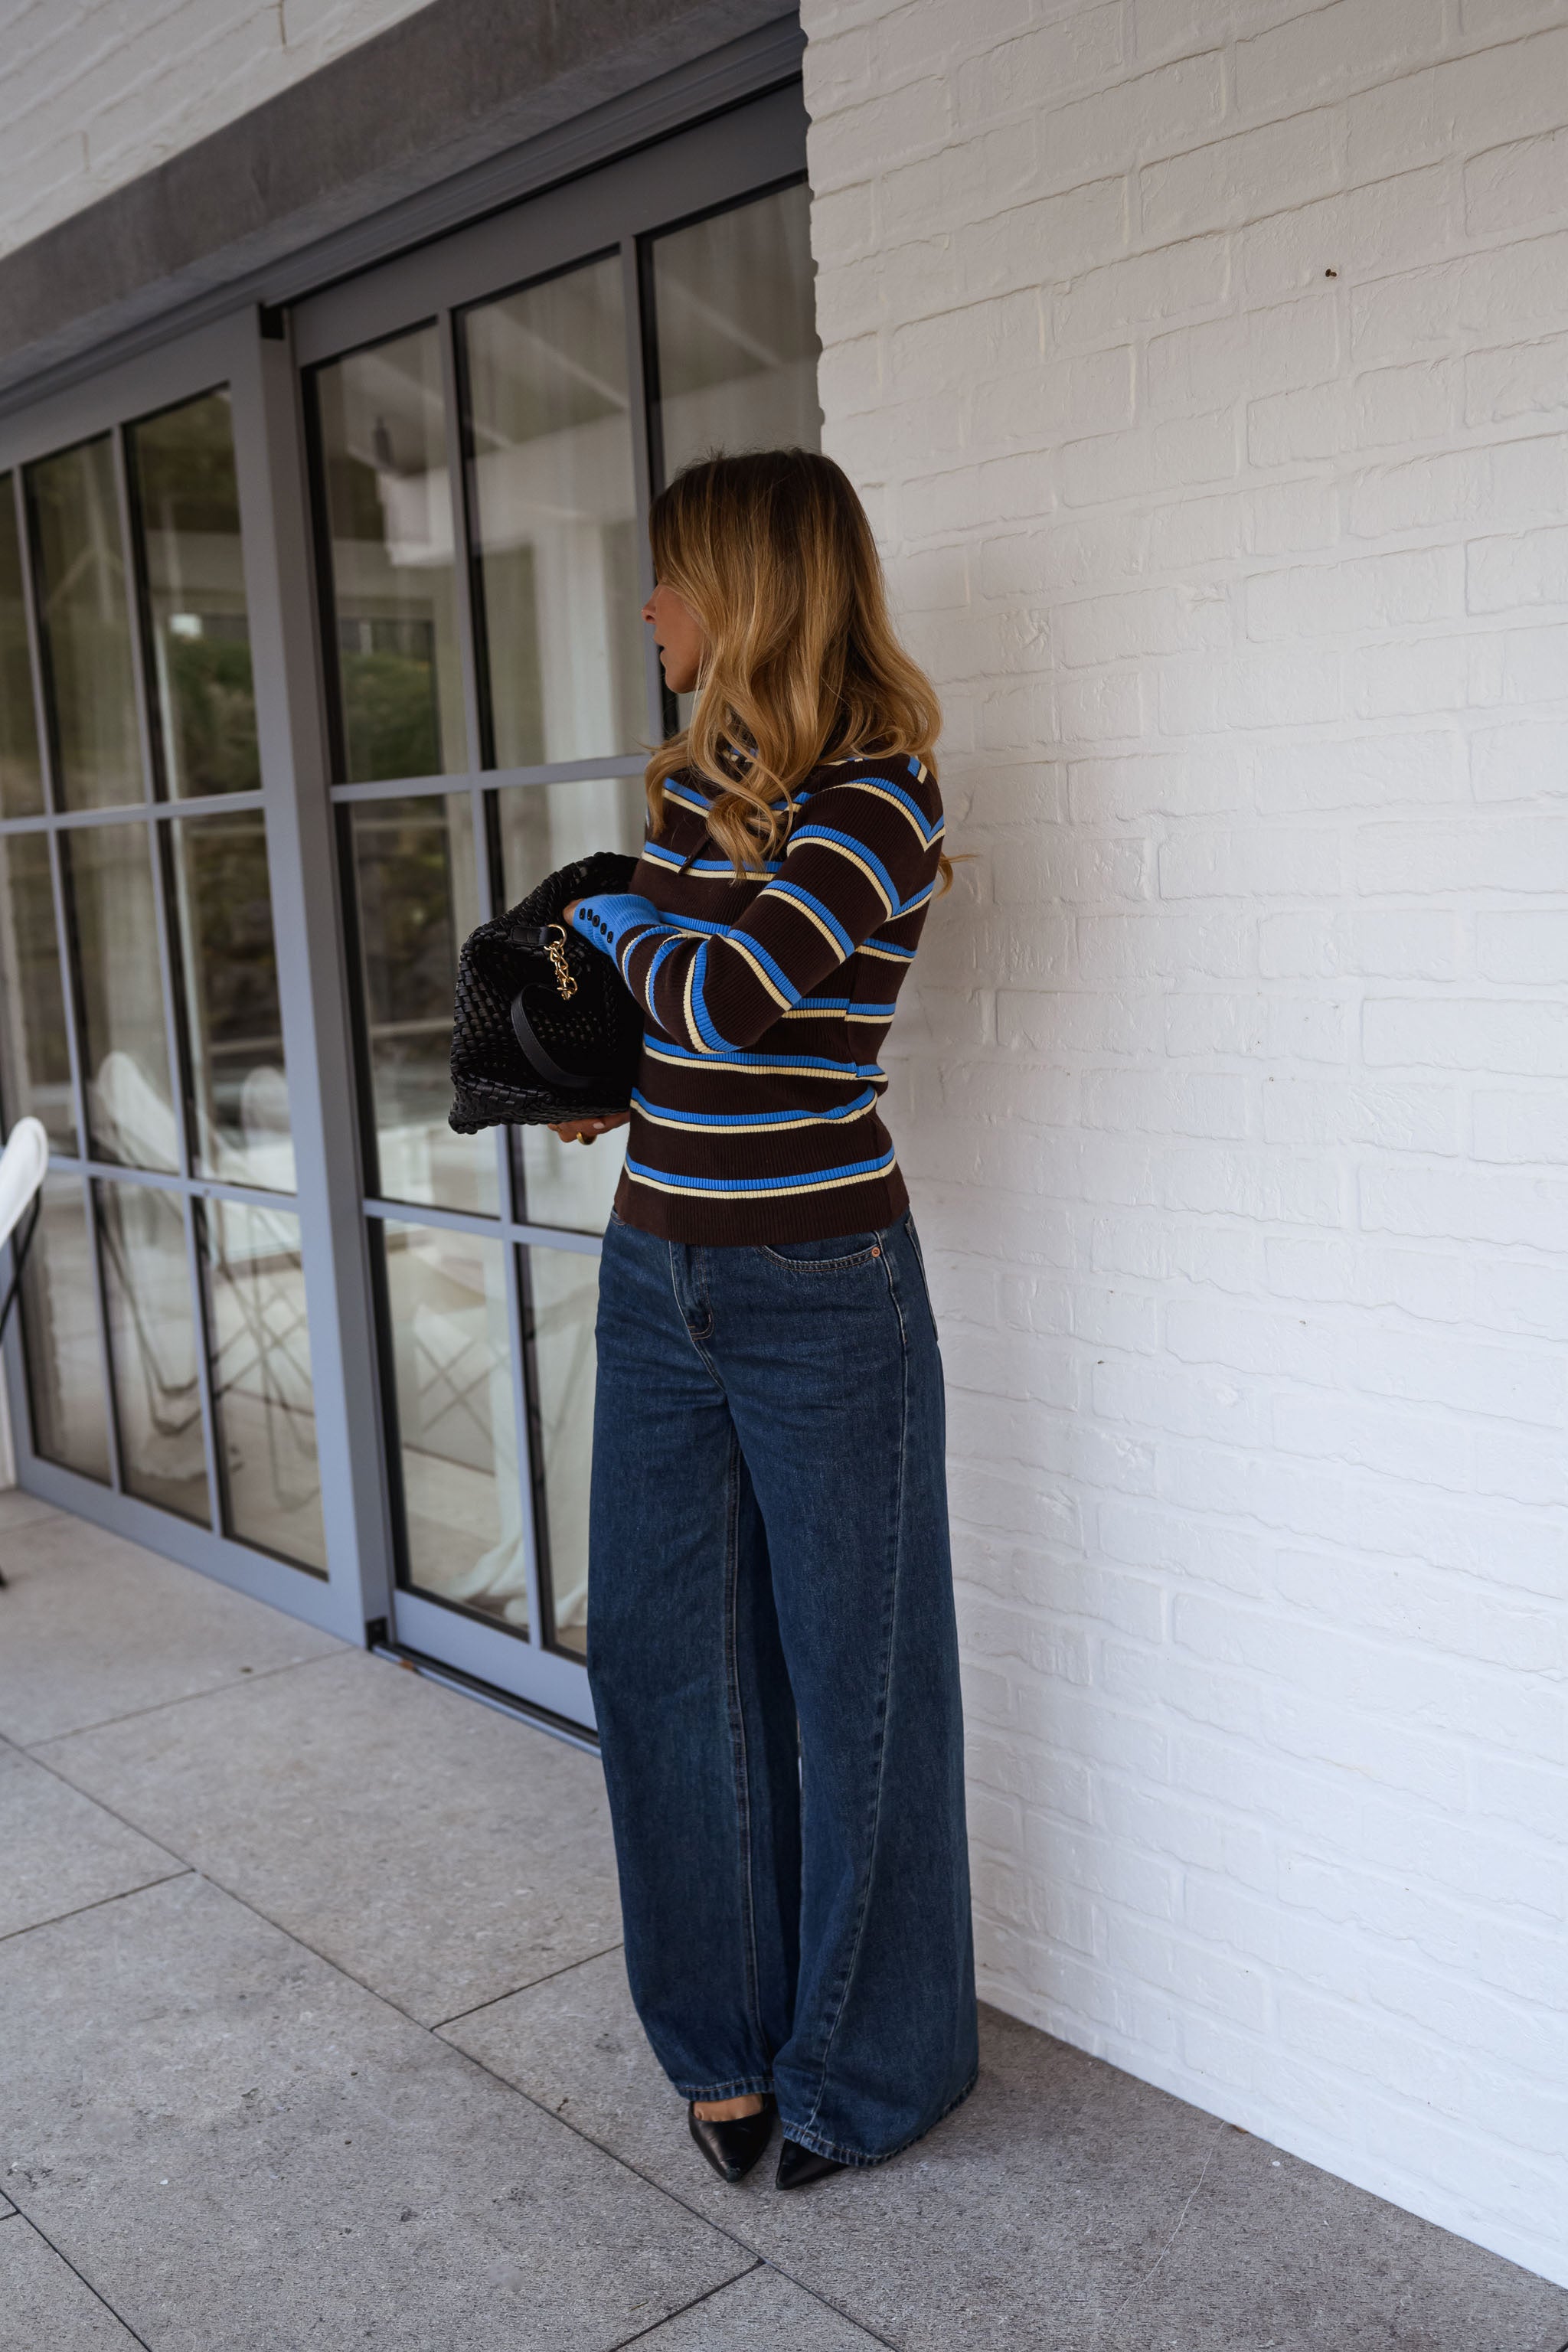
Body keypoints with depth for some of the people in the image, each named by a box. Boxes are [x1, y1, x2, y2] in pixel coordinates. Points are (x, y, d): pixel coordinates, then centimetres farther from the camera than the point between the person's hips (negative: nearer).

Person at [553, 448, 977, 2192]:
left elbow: (738, 993, -25)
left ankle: (869, 2065, 29)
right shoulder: (699, 779, 10)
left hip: (820, 1297, -7)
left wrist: (610, 924, -5)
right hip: (657, 1277, 8)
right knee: (665, 1661, 13)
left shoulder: (875, 798, -13)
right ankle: (729, 2039, 33)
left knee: (849, 1685, 7)